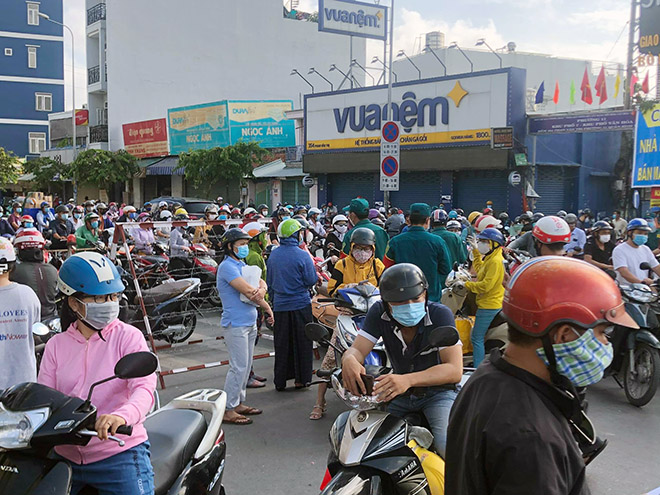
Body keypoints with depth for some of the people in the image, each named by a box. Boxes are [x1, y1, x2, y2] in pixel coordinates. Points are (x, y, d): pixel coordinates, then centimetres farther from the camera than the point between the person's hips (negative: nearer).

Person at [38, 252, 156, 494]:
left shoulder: (129, 337, -5)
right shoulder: (57, 345, 8)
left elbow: (144, 387, -18)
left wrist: (122, 415, -39)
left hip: (119, 454, -4)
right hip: (65, 456, 4)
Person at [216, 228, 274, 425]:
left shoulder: (242, 265, 16)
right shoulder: (227, 267, -15)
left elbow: (261, 283, 9)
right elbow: (248, 291, -21)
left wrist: (260, 290, -15)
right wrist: (267, 308, -9)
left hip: (249, 323, 10)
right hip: (236, 324, -10)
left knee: (246, 366, 14)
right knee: (239, 367, -8)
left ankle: (239, 403, 24)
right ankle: (228, 410, -2)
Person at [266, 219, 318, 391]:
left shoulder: (273, 255, 4)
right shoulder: (302, 255, -12)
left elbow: (269, 281, 12)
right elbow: (311, 280, -10)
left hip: (280, 305, 4)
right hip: (300, 304, -4)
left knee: (281, 344, 10)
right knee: (302, 342, 6)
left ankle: (280, 380, 14)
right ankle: (301, 378, 11)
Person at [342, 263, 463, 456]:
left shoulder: (440, 314, -20)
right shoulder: (379, 313, -8)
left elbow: (455, 370, -27)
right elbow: (357, 349, -12)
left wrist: (408, 380, -44)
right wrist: (349, 360, -40)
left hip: (437, 392, -4)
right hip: (400, 394, 4)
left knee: (449, 446, -31)